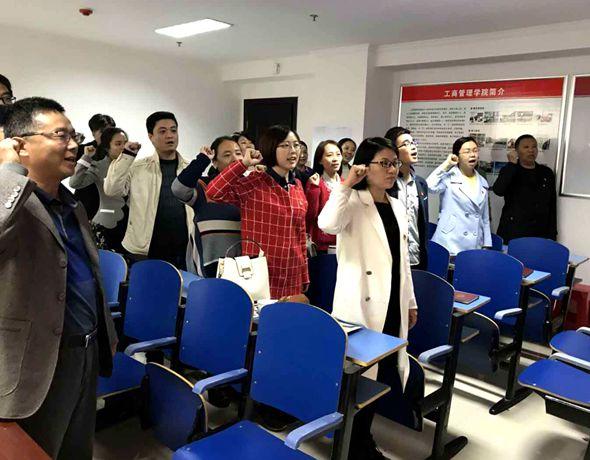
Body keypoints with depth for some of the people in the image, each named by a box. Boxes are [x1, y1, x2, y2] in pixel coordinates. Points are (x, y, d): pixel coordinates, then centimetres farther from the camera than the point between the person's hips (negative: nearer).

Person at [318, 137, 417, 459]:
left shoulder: (396, 207, 13)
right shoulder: (353, 202, -9)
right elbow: (327, 225, -33)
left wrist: (410, 302, 18)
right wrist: (345, 185, -25)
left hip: (391, 306, 7)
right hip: (360, 307, -7)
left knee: (381, 376, 15)